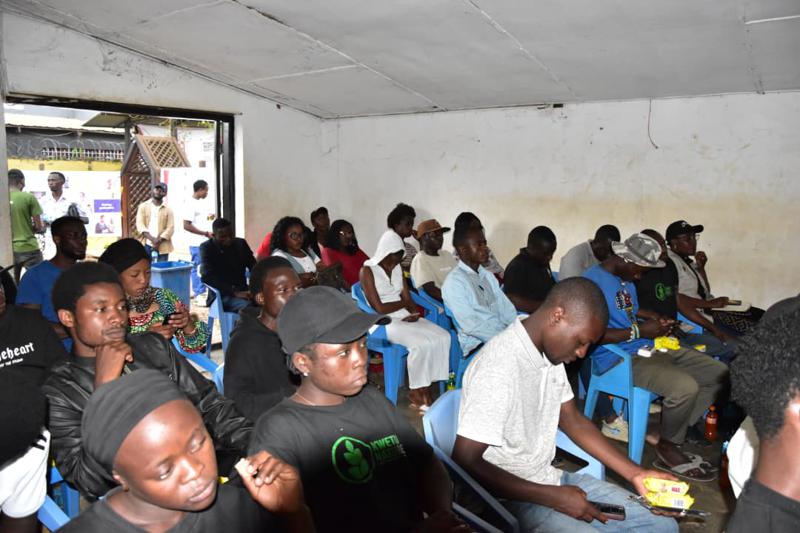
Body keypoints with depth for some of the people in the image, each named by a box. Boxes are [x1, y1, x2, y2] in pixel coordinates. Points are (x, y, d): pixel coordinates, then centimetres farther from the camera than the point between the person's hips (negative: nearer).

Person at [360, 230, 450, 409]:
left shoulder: (397, 267, 14)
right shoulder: (368, 271, -8)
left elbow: (408, 298, 9)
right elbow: (380, 308, -14)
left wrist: (415, 312, -12)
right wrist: (404, 302, -1)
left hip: (404, 317, 7)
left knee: (443, 337, -14)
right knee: (421, 343, -29)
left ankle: (426, 386, -9)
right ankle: (415, 392, -9)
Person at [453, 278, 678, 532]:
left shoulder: (550, 352, 2)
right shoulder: (498, 368, -26)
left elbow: (573, 421, 14)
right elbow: (465, 463, -25)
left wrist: (635, 473, 6)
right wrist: (553, 497, -21)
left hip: (551, 479, 8)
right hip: (511, 498, -8)